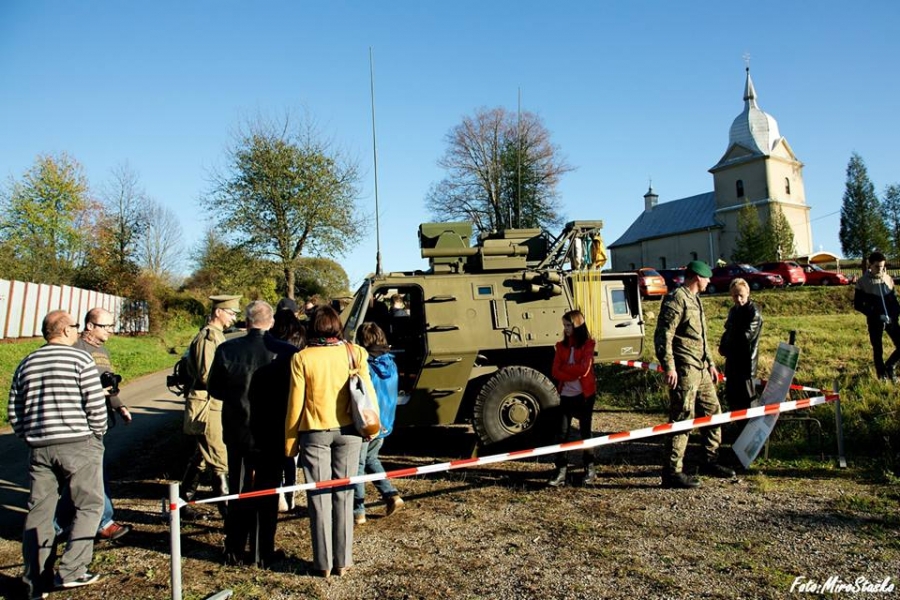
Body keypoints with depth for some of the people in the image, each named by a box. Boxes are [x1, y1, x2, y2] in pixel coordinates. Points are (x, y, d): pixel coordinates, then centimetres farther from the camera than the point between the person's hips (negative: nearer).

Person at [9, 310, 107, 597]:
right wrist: (97, 436, 3)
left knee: (38, 511, 13)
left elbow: (14, 413, 13)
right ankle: (71, 571, 3)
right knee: (89, 506, 7)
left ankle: (36, 581, 18)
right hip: (77, 445, -5)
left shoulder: (26, 364, 10)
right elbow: (96, 406, -12)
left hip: (39, 448, 6)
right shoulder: (80, 359, -8)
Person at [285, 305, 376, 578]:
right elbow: (367, 393, -1)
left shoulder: (302, 358, -8)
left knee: (319, 497, 9)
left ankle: (323, 563, 17)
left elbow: (295, 404, -5)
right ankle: (342, 561, 19)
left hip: (314, 433, -1)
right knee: (343, 495, 11)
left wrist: (289, 442, 5)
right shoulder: (354, 353, -4)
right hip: (348, 432, 2)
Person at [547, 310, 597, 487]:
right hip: (566, 394, 3)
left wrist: (565, 368, -6)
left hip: (584, 394, -3)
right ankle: (561, 470, 3)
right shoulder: (561, 345, 9)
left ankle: (590, 468, 21)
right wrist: (574, 373, -14)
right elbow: (556, 371, -1)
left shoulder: (587, 344, -2)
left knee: (585, 431, 6)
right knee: (562, 432, -1)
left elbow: (584, 369, -15)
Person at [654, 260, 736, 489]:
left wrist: (710, 363, 26)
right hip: (683, 369, -10)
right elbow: (663, 335, -20)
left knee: (712, 410, 17)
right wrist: (669, 367, -25)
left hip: (700, 368, 10)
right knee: (682, 418, -9)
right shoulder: (676, 299, -12)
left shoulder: (695, 300, 20)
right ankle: (671, 472, -3)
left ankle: (709, 461, 31)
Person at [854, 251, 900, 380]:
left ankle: (889, 366, 24)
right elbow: (857, 304, -7)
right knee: (878, 350, 6)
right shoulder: (863, 282, -8)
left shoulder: (888, 279, 4)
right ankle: (882, 374, 24)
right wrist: (875, 315, -16)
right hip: (874, 321, -3)